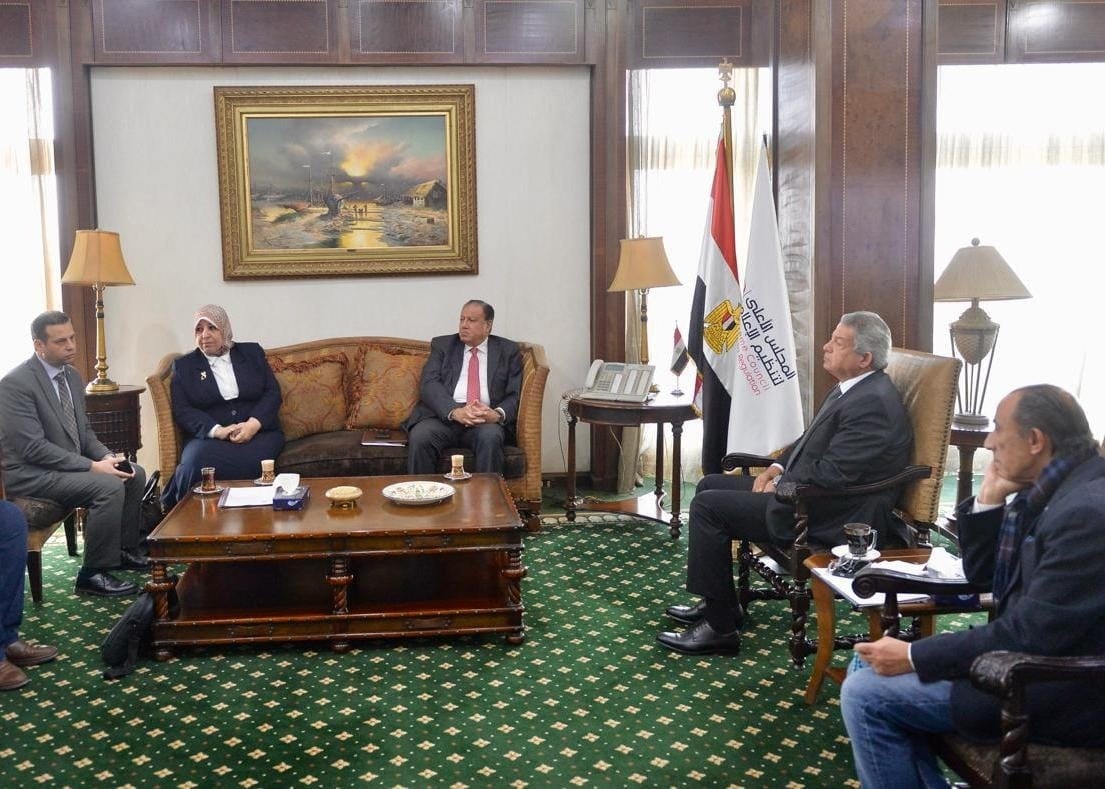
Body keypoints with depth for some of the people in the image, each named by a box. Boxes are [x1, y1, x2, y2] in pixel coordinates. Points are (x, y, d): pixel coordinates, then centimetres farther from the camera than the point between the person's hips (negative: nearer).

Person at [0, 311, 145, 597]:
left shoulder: (72, 376, 8)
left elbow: (83, 431, 14)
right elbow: (33, 448, -24)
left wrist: (107, 457, -7)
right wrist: (93, 466, -25)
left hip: (71, 463, 9)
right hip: (29, 473, -9)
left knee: (135, 474, 3)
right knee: (109, 485, -26)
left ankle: (125, 549, 17)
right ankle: (93, 574, -15)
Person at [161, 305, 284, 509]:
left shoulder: (252, 353, 17)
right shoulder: (184, 365, 15)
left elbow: (273, 393, 8)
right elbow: (182, 411, 3)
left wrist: (253, 424, -12)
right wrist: (218, 431, -15)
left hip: (258, 431, 1)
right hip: (209, 436, 0)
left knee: (247, 461, -36)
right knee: (195, 461, -37)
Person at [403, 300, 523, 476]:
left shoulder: (508, 351, 14)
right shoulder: (442, 345, 15)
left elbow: (515, 395, 6)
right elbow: (429, 384, 0)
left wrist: (498, 414, -17)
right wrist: (454, 411, -19)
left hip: (486, 418, 0)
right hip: (443, 415, 1)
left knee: (490, 437, -34)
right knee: (419, 437, -30)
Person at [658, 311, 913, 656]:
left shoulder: (873, 403, -22)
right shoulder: (853, 388, 10)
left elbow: (830, 473, -25)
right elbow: (811, 440, 21)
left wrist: (780, 485, -10)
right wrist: (777, 468, 6)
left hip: (837, 516, -11)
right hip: (811, 492, 11)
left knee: (708, 505, -13)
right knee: (711, 485, 13)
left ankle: (720, 626, -5)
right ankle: (718, 601, 19)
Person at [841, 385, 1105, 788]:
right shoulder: (1050, 492, 5)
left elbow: (1025, 637, -25)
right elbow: (981, 574, 12)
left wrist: (914, 656, -17)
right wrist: (989, 499, -3)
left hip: (1063, 693, -10)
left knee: (866, 694, -12)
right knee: (869, 664, 10)